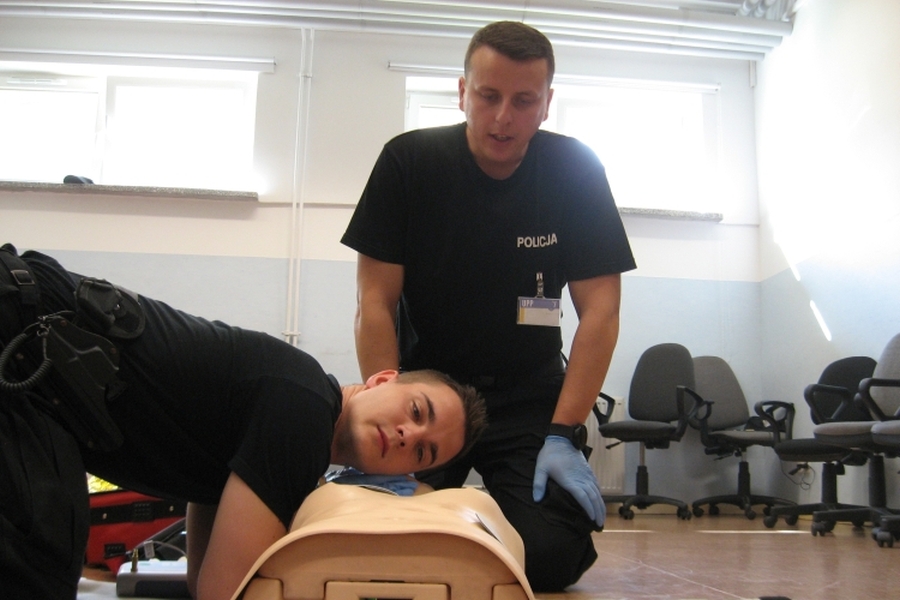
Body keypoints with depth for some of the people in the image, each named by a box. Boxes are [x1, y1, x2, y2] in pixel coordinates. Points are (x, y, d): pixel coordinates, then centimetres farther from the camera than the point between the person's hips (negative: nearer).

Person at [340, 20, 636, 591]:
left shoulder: (576, 171, -8)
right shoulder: (408, 161, -9)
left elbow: (600, 311, -9)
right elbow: (376, 301, -10)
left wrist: (562, 435, -17)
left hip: (530, 396, 0)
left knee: (550, 557, -17)